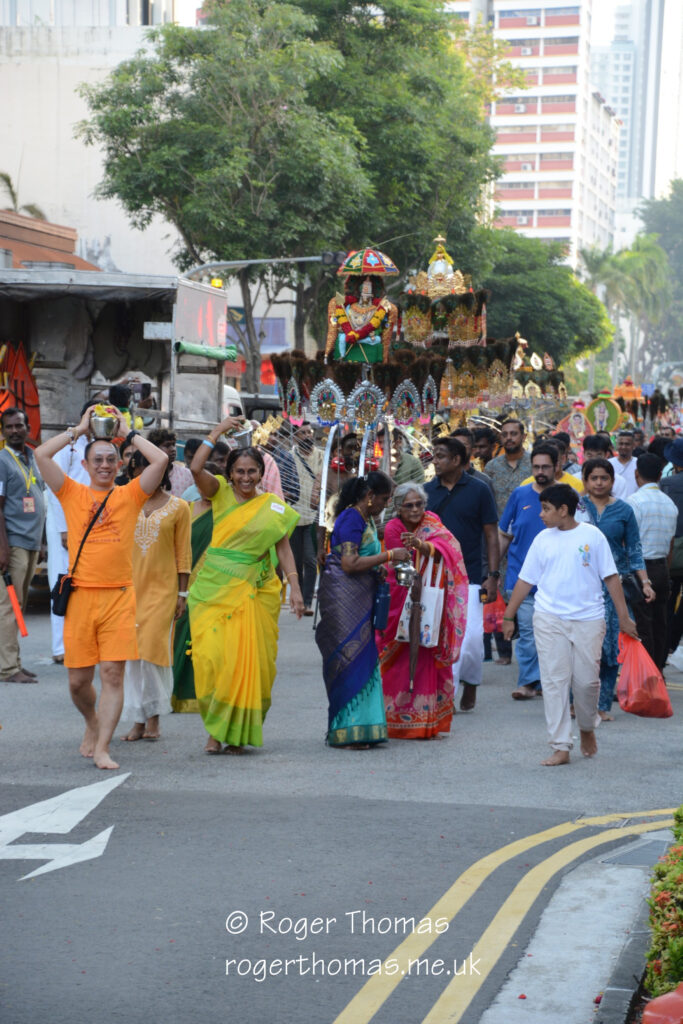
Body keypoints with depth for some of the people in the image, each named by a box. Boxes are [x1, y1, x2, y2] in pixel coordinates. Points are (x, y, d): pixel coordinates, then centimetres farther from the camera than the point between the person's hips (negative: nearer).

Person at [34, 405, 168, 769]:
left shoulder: (130, 495, 7)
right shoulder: (73, 494, 8)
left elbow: (161, 460, -4)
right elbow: (42, 454, -2)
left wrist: (128, 432, 7)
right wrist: (79, 429, 7)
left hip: (119, 596, -1)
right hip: (80, 595, 1)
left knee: (113, 673, -7)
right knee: (78, 680, 5)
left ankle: (102, 748, -4)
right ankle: (92, 722, 35)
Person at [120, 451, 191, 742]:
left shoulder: (178, 507, 2)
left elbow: (183, 553, 2)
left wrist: (182, 593, -1)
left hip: (163, 587, -3)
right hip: (131, 585, 3)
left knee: (154, 648, -8)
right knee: (132, 652, 1)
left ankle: (154, 717, 4)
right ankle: (138, 720, 7)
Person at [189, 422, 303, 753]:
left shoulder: (275, 507, 8)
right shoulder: (221, 493, 5)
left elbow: (284, 548, 9)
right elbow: (196, 469, -11)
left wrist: (295, 587, 0)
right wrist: (217, 432, -6)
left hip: (254, 591, 1)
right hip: (214, 588, -1)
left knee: (248, 661, -1)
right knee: (211, 657, -10)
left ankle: (236, 732, 10)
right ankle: (216, 730, 1)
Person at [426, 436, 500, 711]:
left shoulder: (478, 491, 0)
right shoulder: (427, 491, 7)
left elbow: (491, 535, 1)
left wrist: (493, 575, -6)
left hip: (468, 577, -3)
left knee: (470, 637, -9)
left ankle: (470, 684, 16)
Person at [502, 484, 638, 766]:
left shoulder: (592, 535, 0)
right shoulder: (543, 539, 7)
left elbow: (611, 577, 2)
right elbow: (525, 580, 11)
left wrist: (623, 617, -1)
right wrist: (508, 616, 10)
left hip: (588, 619, -2)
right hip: (549, 619, 2)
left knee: (586, 680, 0)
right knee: (554, 681, -4)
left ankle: (587, 729, 29)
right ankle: (560, 747, -2)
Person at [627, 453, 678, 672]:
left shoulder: (635, 501, -12)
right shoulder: (670, 503, 9)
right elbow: (671, 543, 15)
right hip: (662, 568, 7)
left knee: (642, 625, -4)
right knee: (660, 623, 12)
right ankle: (658, 669, 18)